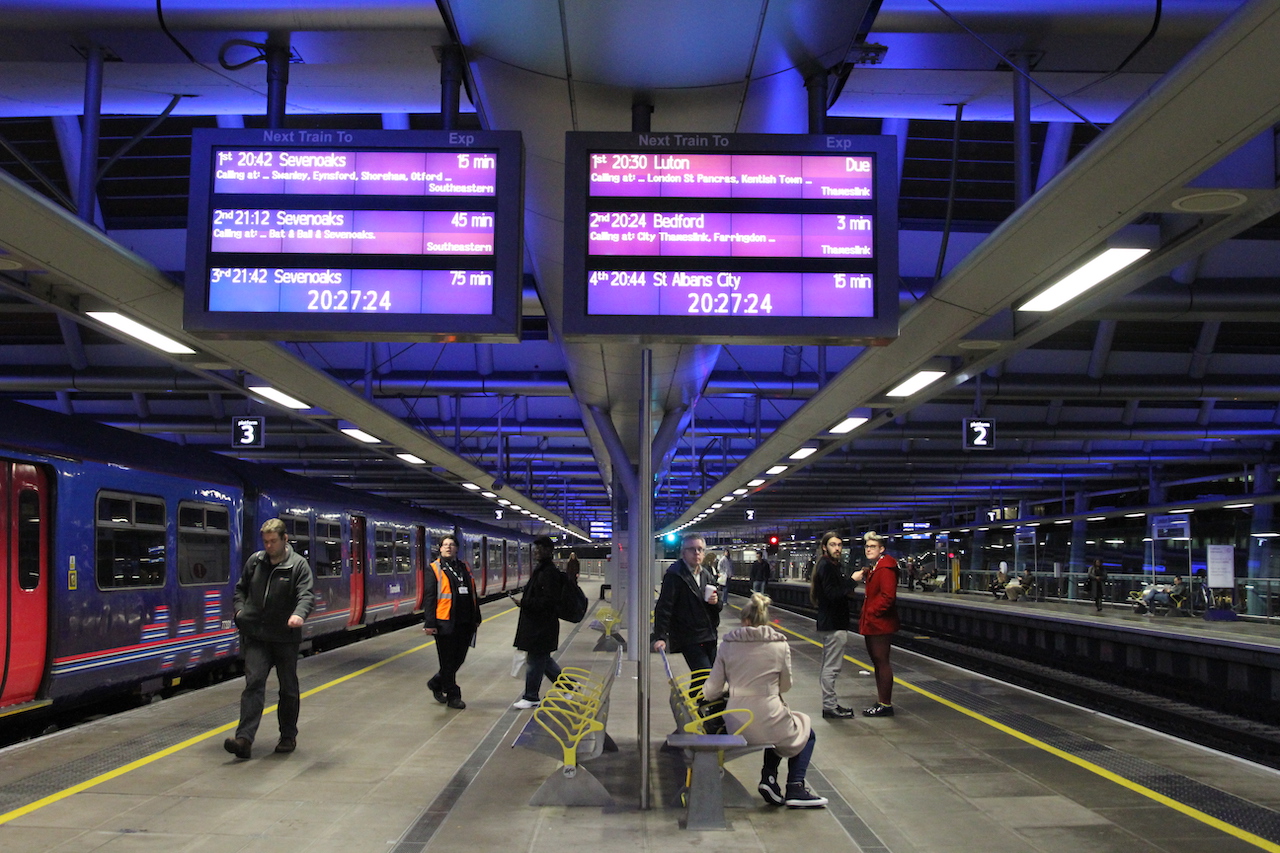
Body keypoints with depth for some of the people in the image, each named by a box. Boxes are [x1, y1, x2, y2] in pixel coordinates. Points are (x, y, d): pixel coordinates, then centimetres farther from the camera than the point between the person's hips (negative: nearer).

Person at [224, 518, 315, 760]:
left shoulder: (298, 564, -5)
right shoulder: (255, 561, 8)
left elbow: (306, 595, -17)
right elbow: (240, 588, 21)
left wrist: (299, 614, -37)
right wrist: (239, 609, 2)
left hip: (285, 637, -2)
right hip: (255, 635, 2)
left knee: (288, 688, 9)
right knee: (254, 682, -10)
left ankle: (288, 737, 24)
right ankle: (244, 739, -17)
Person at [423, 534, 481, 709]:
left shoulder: (464, 568, 13)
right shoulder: (435, 569, -4)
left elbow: (472, 594, 17)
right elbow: (429, 598, -8)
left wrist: (476, 618, 15)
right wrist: (429, 623, -13)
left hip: (464, 623, 6)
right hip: (445, 622, -6)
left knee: (459, 658, 12)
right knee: (448, 660, 2)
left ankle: (436, 683, 33)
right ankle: (453, 696, 12)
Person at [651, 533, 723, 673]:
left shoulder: (707, 575, 14)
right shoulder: (675, 575, -10)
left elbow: (719, 606, 21)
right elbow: (664, 607, -15)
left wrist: (716, 602, -4)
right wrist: (660, 637, -24)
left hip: (709, 637, 8)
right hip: (689, 639, -8)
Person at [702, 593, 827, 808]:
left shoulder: (728, 644, -1)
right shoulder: (780, 645, -6)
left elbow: (712, 690, -1)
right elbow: (785, 685, 7)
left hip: (735, 725, 4)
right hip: (767, 719, -4)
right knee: (806, 734, 28)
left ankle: (768, 777, 18)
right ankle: (795, 789, 13)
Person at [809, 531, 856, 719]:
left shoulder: (835, 565, 17)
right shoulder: (826, 566, -14)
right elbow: (832, 594, -23)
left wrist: (848, 592, -3)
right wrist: (852, 581, -20)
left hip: (832, 623, 11)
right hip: (833, 624, -11)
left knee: (828, 666, 16)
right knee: (831, 667, -7)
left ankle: (830, 704, 24)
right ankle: (830, 707, -3)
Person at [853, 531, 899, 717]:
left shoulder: (885, 568, -16)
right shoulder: (873, 567, 16)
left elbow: (887, 596, -24)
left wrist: (871, 612, -17)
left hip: (880, 624, -11)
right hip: (872, 624, 11)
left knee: (882, 661, -6)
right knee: (877, 662, 14)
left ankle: (886, 704, -1)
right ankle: (881, 702, 22)